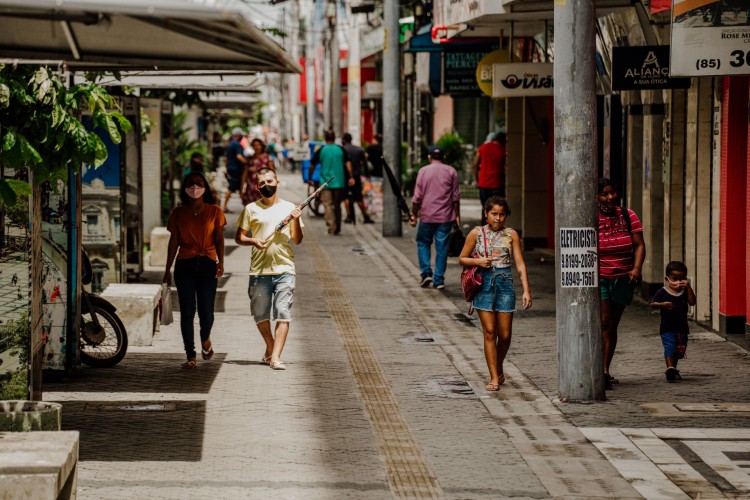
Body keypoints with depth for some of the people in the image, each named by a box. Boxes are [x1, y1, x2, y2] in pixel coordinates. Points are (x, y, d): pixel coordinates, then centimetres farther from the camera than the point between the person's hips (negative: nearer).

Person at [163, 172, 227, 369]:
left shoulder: (214, 211, 4)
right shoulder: (178, 213, 6)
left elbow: (219, 239, 4)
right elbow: (173, 241, 9)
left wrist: (221, 262, -8)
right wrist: (168, 269, 8)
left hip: (207, 264, -1)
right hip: (184, 265, 1)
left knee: (206, 312, -4)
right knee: (187, 312, -3)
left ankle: (205, 339, 30)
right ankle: (190, 355, 5)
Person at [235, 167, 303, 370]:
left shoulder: (289, 208, 9)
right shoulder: (251, 209, 8)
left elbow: (297, 240, 8)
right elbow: (239, 237, 9)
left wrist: (296, 220, -8)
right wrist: (253, 241, -10)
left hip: (284, 269, -1)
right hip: (259, 270, 1)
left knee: (283, 315, -10)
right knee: (260, 315, 9)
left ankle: (276, 357, -13)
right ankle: (270, 348, 31)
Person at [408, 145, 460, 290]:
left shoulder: (423, 171, 0)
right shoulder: (451, 171, 2)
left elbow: (417, 197, -2)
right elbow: (455, 197, 2)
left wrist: (414, 214, 7)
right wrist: (457, 215, 8)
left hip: (427, 215, -1)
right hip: (445, 216, 1)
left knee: (423, 243, 16)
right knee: (442, 248, 4)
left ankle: (426, 272, 1)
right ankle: (439, 280, 4)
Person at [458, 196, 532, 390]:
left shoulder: (511, 235, 4)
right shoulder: (476, 233, 2)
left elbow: (520, 264, 3)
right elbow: (462, 259, 9)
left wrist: (526, 290, -5)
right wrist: (478, 261, -11)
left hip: (505, 282, 1)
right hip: (484, 282, -1)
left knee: (505, 334, 3)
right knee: (489, 331, -4)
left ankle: (499, 367, 29)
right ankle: (494, 377, 1)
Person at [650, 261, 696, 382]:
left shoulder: (685, 291, 5)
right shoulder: (663, 292, -4)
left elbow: (692, 302, -10)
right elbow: (652, 304, -9)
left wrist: (688, 287, -15)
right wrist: (662, 305, -29)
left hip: (682, 328, 4)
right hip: (667, 328, -4)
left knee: (679, 352, 15)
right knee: (670, 348, -21)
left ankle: (673, 370, 32)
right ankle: (670, 368, -34)